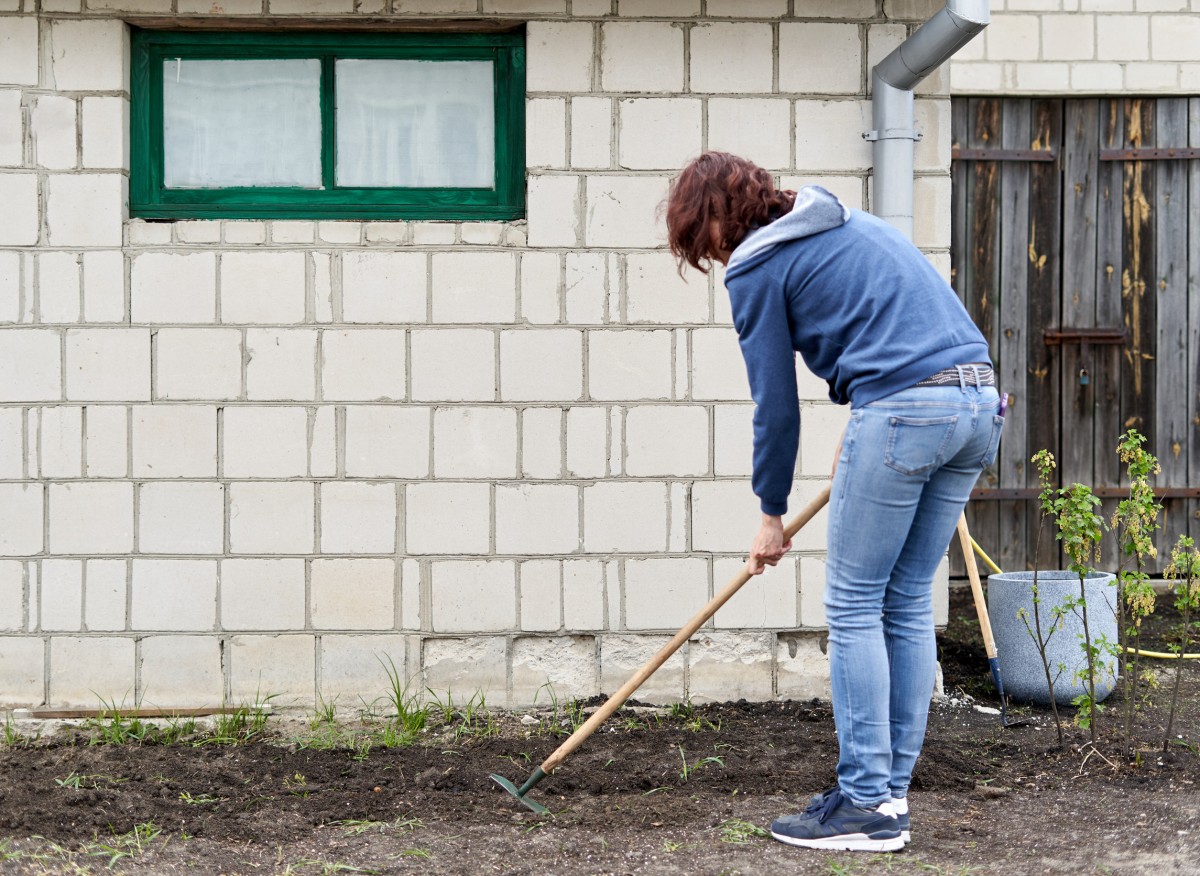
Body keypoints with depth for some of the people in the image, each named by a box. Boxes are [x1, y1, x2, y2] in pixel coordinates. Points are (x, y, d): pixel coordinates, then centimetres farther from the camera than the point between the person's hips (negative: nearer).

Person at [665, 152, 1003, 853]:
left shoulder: (757, 268, 2)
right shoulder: (850, 221, 26)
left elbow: (776, 404, 4)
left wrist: (772, 514, 15)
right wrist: (861, 432, 25)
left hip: (905, 408, -8)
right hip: (980, 399, 8)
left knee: (854, 606, 1)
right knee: (909, 603, 13)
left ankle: (868, 803, 2)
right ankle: (892, 787, 17)